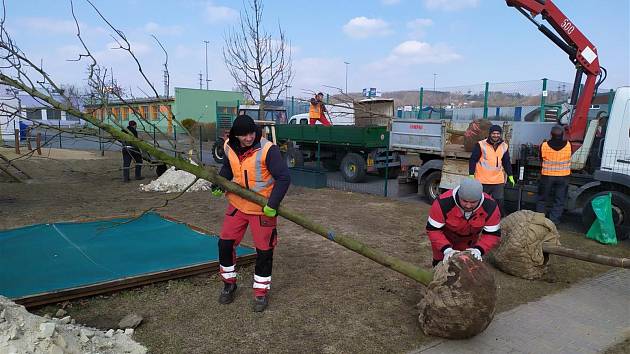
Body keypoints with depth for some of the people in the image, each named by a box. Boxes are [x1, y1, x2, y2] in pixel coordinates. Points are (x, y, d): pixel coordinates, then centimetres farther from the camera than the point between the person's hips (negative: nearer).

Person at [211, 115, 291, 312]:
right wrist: (219, 183, 1)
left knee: (264, 251, 4)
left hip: (263, 209, -5)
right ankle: (229, 283, 32)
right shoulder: (229, 148, -3)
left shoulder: (268, 150, -22)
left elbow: (283, 178, -22)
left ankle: (261, 292, 24)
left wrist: (273, 204, -28)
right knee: (225, 243, 8)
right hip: (237, 205, 5)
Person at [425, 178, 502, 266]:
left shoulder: (490, 206, -31)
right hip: (444, 239, -2)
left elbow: (493, 234, -23)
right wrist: (446, 249, -40)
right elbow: (433, 230, -30)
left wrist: (479, 250, -39)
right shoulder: (443, 203, -38)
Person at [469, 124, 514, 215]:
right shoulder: (481, 145, -9)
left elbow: (507, 162, 16)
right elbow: (473, 160, -6)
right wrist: (471, 174, -10)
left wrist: (510, 176, 15)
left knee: (499, 202, 7)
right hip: (483, 180, -4)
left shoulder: (504, 146, 7)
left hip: (498, 181, 4)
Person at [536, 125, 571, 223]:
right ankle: (553, 222, 7)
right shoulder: (568, 145, -10)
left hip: (547, 176, 0)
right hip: (563, 176, 0)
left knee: (542, 200, 14)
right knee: (559, 202, 8)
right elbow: (569, 158, 7)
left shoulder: (544, 145, -12)